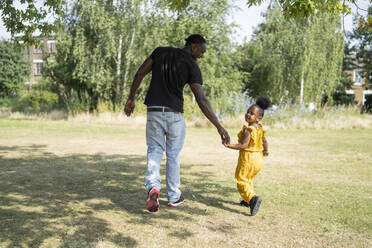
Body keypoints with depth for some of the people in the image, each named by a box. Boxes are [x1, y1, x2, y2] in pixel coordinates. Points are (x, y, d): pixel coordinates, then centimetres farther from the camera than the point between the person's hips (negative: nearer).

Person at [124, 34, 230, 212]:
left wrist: (131, 98, 14)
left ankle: (153, 187, -13)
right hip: (175, 113, -2)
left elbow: (140, 73, 5)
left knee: (154, 151, 11)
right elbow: (201, 100, -14)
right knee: (173, 154, 12)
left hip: (154, 111, 3)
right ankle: (173, 196, 22)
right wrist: (219, 126, -13)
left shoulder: (160, 51, 6)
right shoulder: (192, 66, -6)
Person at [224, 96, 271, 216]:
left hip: (248, 158, -9)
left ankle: (252, 198, -20)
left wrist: (230, 145, -25)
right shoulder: (260, 128, 8)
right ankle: (248, 201, 31)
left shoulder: (248, 130, -19)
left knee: (241, 180, -2)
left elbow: (243, 145, -24)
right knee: (248, 180, 24)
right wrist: (266, 150, 34)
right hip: (259, 159, 9)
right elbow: (264, 141, 19)